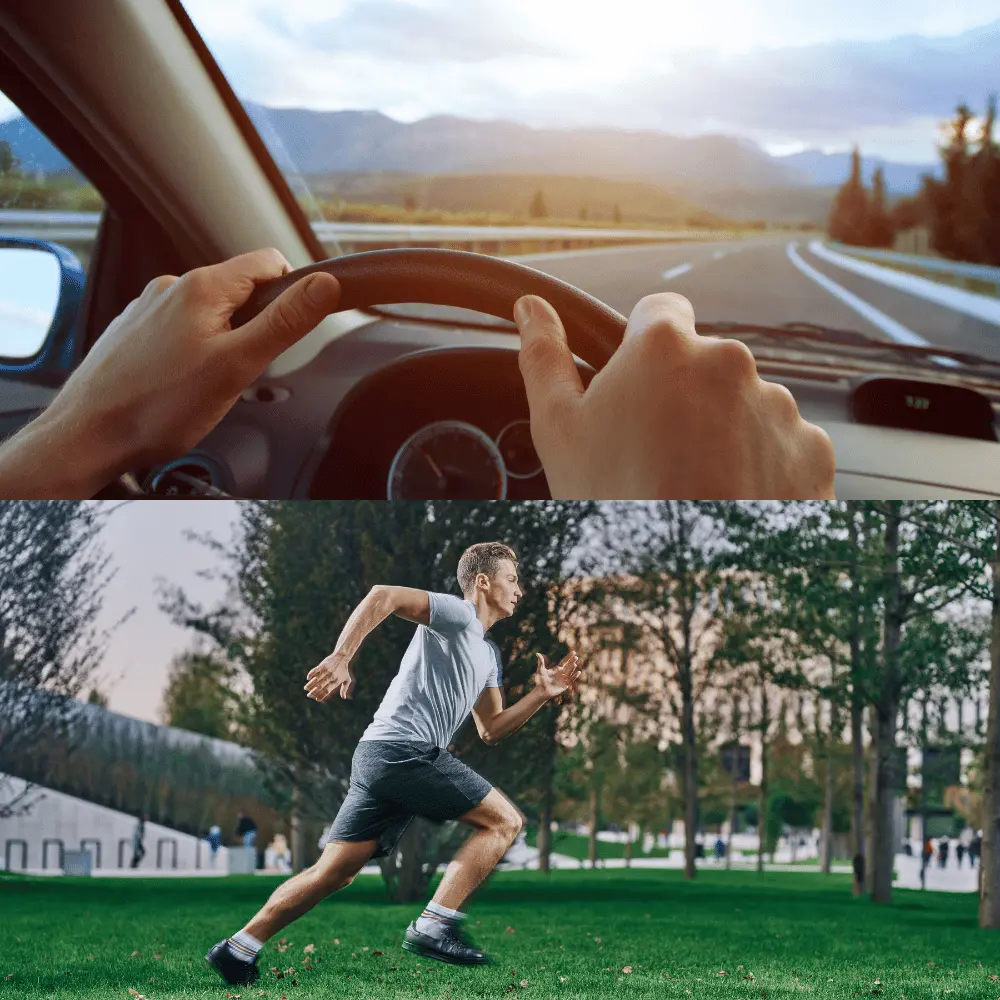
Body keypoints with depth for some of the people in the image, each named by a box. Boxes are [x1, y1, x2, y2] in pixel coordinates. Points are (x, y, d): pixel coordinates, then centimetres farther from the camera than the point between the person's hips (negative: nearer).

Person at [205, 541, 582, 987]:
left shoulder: (488, 654, 27)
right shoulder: (458, 614, -1)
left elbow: (490, 730, 29)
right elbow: (383, 596, -14)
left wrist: (542, 693, 19)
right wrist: (341, 657, -24)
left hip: (379, 757, 9)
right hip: (405, 748, -9)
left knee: (333, 872, 5)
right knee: (505, 820, -5)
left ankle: (238, 950, 5)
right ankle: (433, 927, -12)